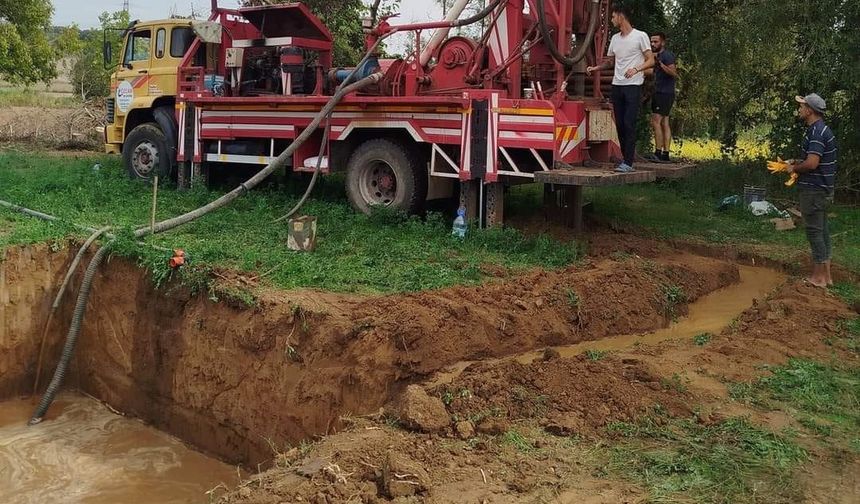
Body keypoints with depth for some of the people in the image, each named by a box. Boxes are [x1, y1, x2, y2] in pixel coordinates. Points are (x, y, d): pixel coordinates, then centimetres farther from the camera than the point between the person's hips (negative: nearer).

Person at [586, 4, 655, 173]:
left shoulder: (640, 36, -3)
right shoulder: (615, 38, 15)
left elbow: (651, 61, -6)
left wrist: (636, 69, -23)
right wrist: (595, 68, 8)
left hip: (633, 86, -6)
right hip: (617, 86, 6)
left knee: (629, 124, -12)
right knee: (620, 124, 6)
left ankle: (628, 163, -12)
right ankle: (626, 158, 15)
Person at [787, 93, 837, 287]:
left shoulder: (817, 132, -19)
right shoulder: (821, 129, 14)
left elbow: (812, 163, -26)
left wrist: (794, 168, -8)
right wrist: (797, 162, 12)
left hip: (813, 190, -10)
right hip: (822, 189, 10)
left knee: (814, 231, -3)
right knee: (822, 230, 14)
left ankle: (818, 278, 4)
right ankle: (826, 275, 21)